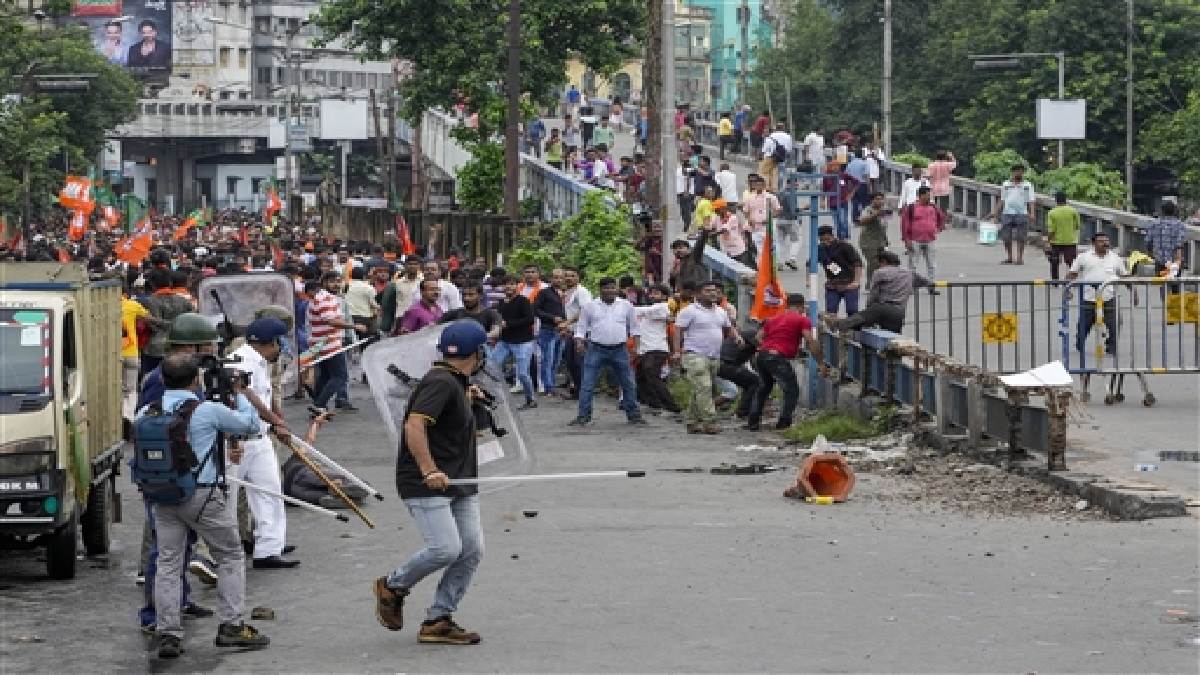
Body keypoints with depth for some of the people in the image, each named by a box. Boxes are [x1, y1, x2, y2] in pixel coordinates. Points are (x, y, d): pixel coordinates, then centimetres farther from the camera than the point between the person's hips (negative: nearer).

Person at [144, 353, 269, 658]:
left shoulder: (147, 414, 4)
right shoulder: (209, 411, -10)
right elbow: (251, 424, 2)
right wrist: (238, 393, 20)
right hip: (204, 495, -4)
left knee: (167, 564, 7)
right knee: (231, 557, 10)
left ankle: (167, 634, 3)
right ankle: (231, 625, 7)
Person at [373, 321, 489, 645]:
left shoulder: (455, 382, 16)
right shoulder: (441, 383, -15)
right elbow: (414, 425, -27)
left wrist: (467, 399, 28)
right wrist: (429, 470, -33)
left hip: (459, 482, 10)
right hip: (426, 484, -10)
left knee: (472, 550, 0)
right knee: (446, 549, -18)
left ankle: (438, 621, 5)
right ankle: (392, 586, 8)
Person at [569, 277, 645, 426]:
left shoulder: (626, 306, 6)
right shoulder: (590, 306, 3)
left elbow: (633, 327, 14)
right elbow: (581, 326, 7)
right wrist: (579, 342, -8)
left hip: (619, 350, 1)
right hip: (596, 349, -1)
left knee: (629, 384, 6)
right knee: (587, 385, -5)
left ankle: (633, 415, 18)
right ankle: (583, 416, 1)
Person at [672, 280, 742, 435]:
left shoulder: (721, 312, 17)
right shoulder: (689, 311, -5)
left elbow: (729, 329, 29)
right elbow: (678, 331, -8)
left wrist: (737, 337, 7)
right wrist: (676, 351, -18)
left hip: (715, 358, 7)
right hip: (695, 356, -7)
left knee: (699, 392, 9)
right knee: (703, 389, -16)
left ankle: (692, 423, 13)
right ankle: (709, 422, -18)